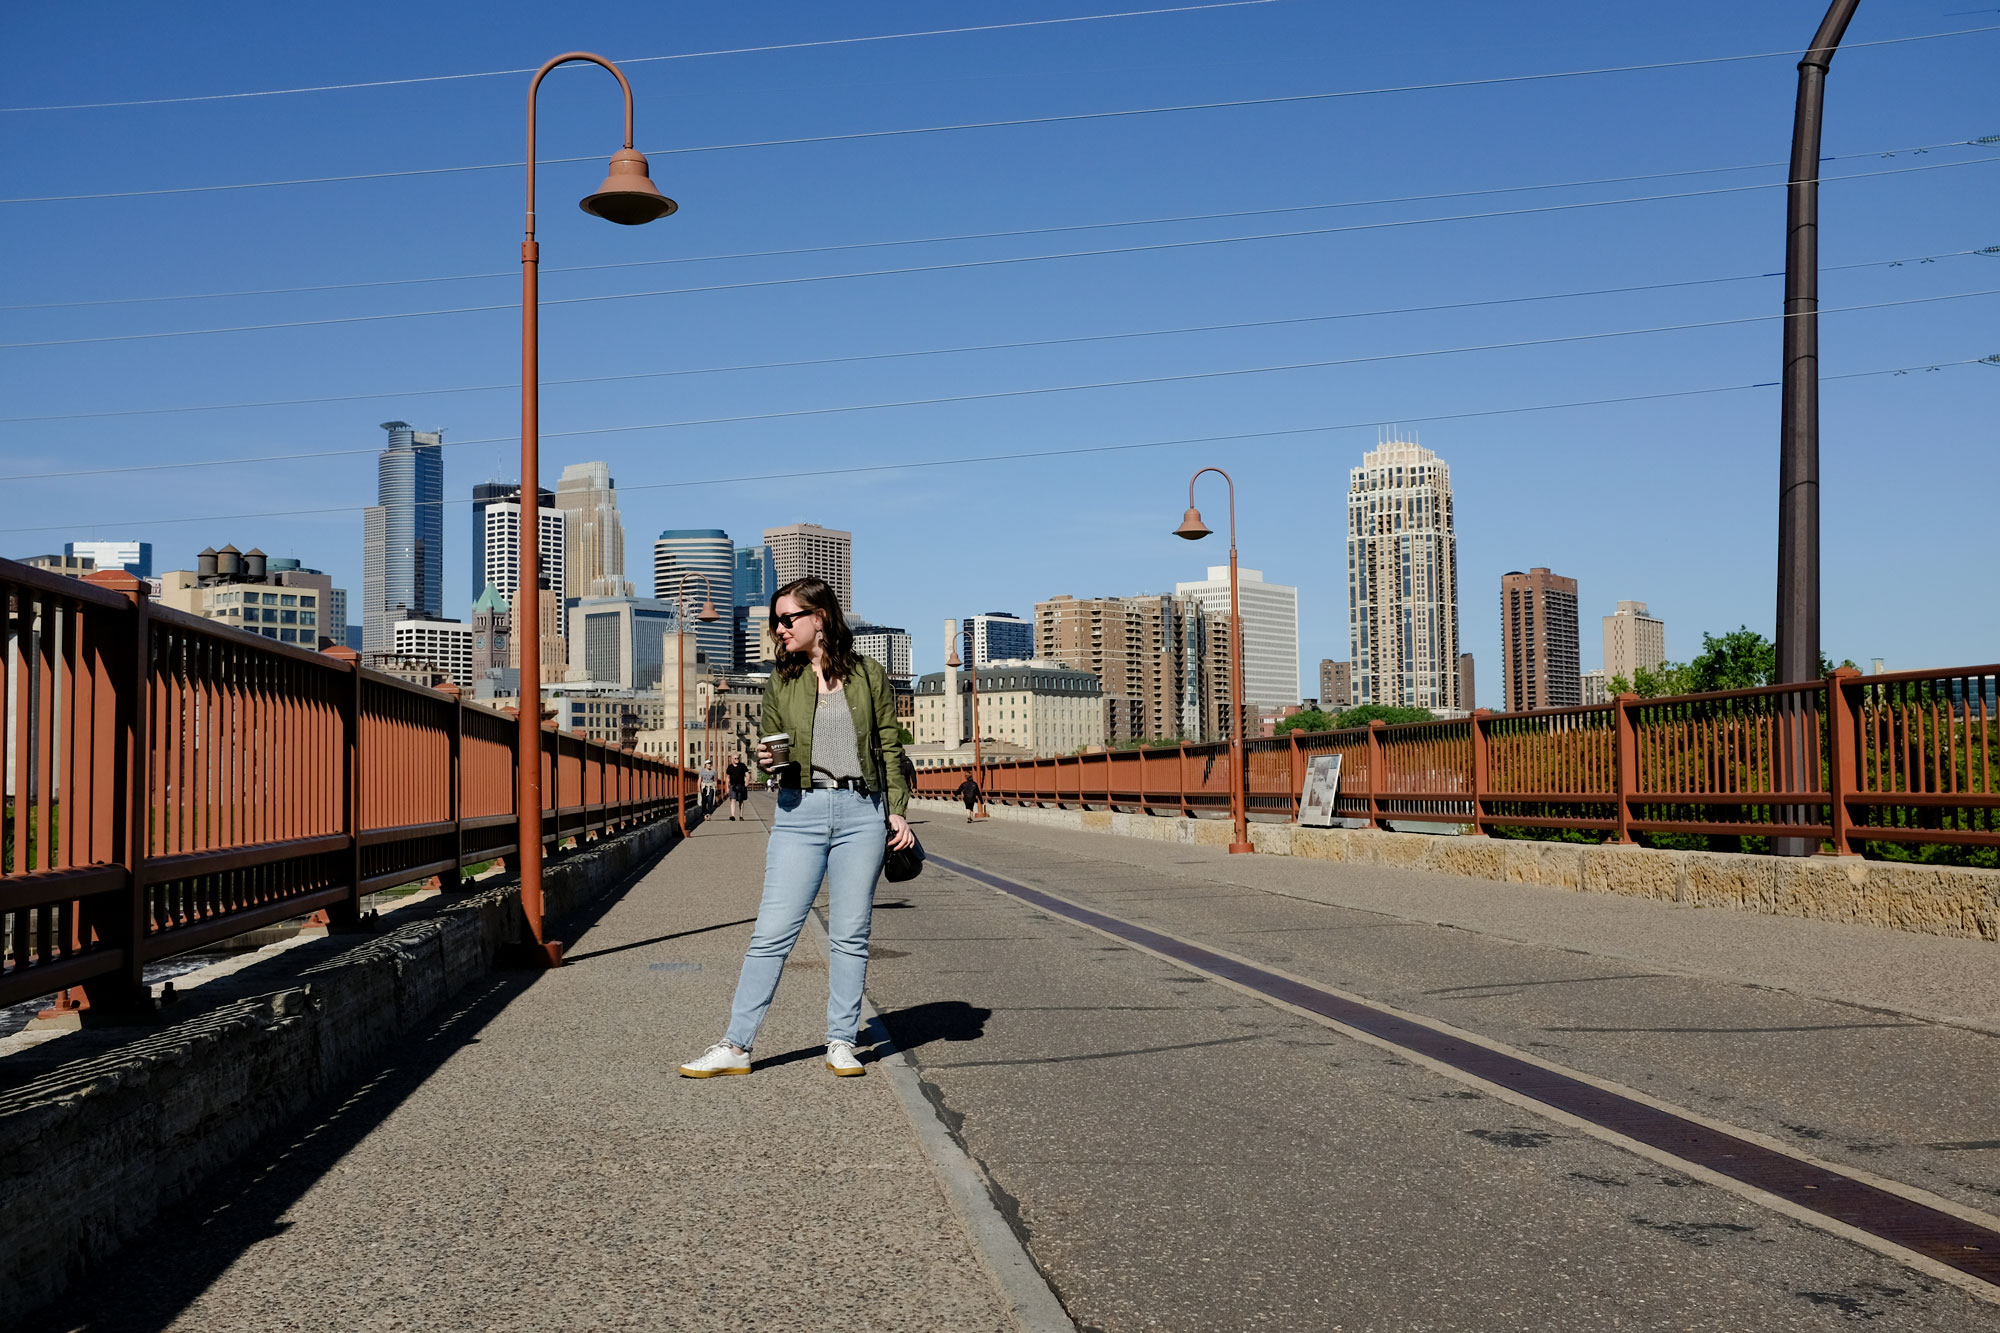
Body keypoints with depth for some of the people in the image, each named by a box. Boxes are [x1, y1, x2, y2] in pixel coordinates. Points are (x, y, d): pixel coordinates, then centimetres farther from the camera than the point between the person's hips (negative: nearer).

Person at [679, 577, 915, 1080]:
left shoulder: (869, 674, 6)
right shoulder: (781, 682, 10)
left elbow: (889, 747, 9)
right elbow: (771, 747, 16)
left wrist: (897, 810, 3)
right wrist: (766, 760, -8)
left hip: (860, 811, -1)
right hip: (799, 812, 1)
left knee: (850, 935, 3)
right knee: (772, 932, -3)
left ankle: (841, 1044, 14)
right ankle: (736, 1046, 3)